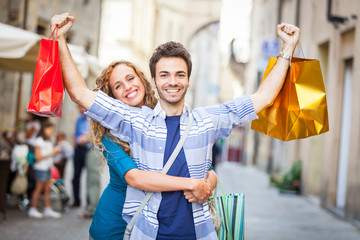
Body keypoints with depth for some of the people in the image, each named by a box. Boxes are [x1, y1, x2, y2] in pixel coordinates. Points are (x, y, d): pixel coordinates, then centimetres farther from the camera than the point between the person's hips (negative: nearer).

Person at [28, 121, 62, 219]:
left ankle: (48, 209, 13)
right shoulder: (39, 141, -10)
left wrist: (55, 152, 0)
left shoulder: (48, 141, 15)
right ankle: (33, 209, 5)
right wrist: (50, 153, -16)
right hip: (41, 168, -8)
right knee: (38, 189, -3)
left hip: (47, 168, 8)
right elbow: (38, 157, -15)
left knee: (47, 189, 8)